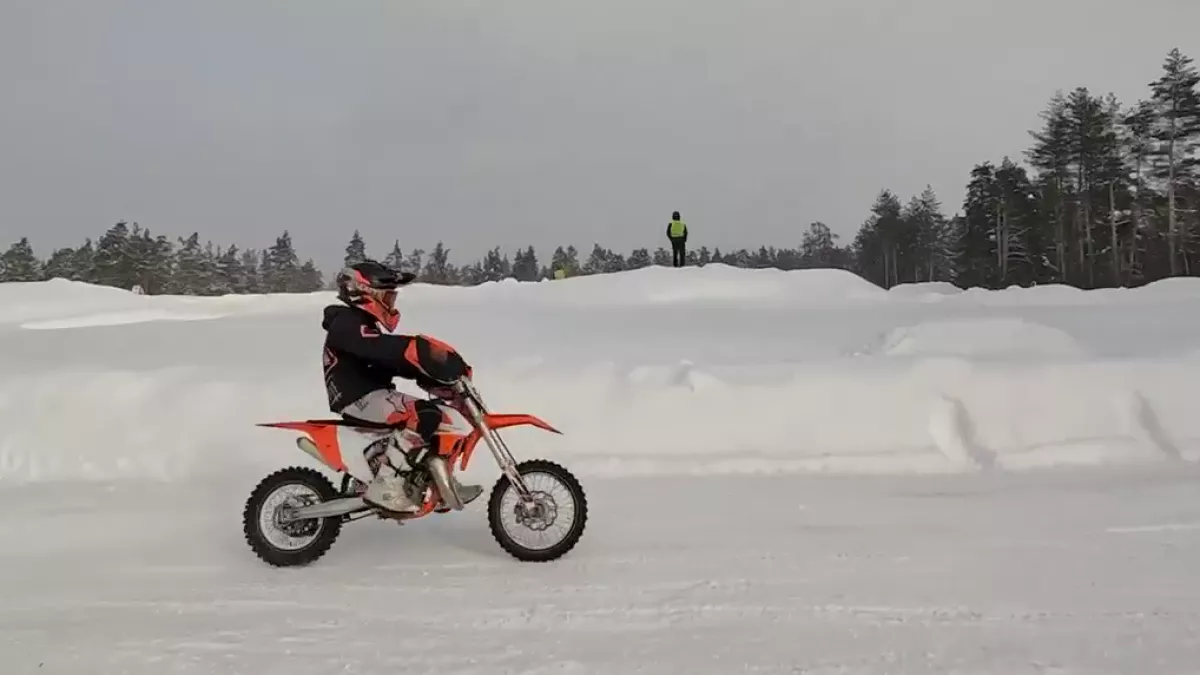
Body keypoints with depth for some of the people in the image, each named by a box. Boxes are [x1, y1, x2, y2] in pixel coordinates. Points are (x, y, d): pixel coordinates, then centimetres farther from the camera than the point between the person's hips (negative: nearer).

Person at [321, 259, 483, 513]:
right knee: (424, 416, -29)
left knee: (443, 414, 11)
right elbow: (382, 348, -31)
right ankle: (387, 487, -29)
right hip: (361, 397, -11)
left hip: (370, 394, 11)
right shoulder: (348, 324, -11)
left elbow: (390, 359, 16)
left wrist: (428, 376, 1)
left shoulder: (363, 325, 22)